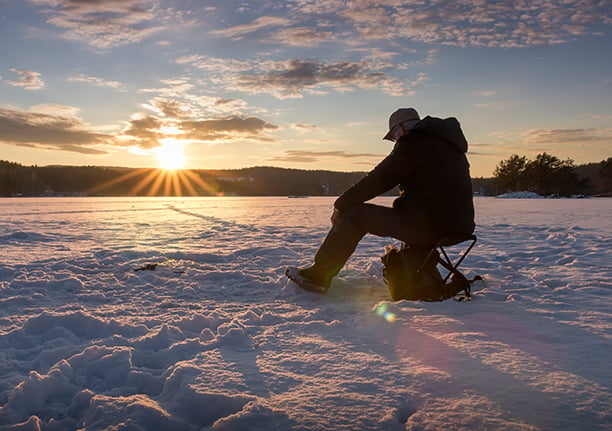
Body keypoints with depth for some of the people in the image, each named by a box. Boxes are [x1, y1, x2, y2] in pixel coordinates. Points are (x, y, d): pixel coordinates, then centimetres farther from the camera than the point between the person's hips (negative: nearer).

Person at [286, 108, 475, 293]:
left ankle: (319, 275, 3)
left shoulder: (413, 143, -9)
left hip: (430, 226, -9)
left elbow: (377, 180, -9)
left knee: (355, 213, -1)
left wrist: (340, 206, 0)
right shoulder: (447, 142, 19)